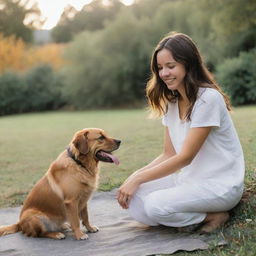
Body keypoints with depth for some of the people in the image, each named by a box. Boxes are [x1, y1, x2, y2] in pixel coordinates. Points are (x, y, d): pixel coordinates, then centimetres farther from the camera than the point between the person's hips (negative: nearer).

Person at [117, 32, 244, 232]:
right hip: (189, 179, 7)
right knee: (132, 198, -14)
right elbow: (169, 155, 7)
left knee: (155, 206, -27)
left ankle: (213, 216, -5)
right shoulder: (172, 102, 8)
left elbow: (185, 157, -19)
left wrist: (138, 179, -17)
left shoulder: (208, 98, -18)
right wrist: (135, 176, -9)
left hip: (220, 185, -7)